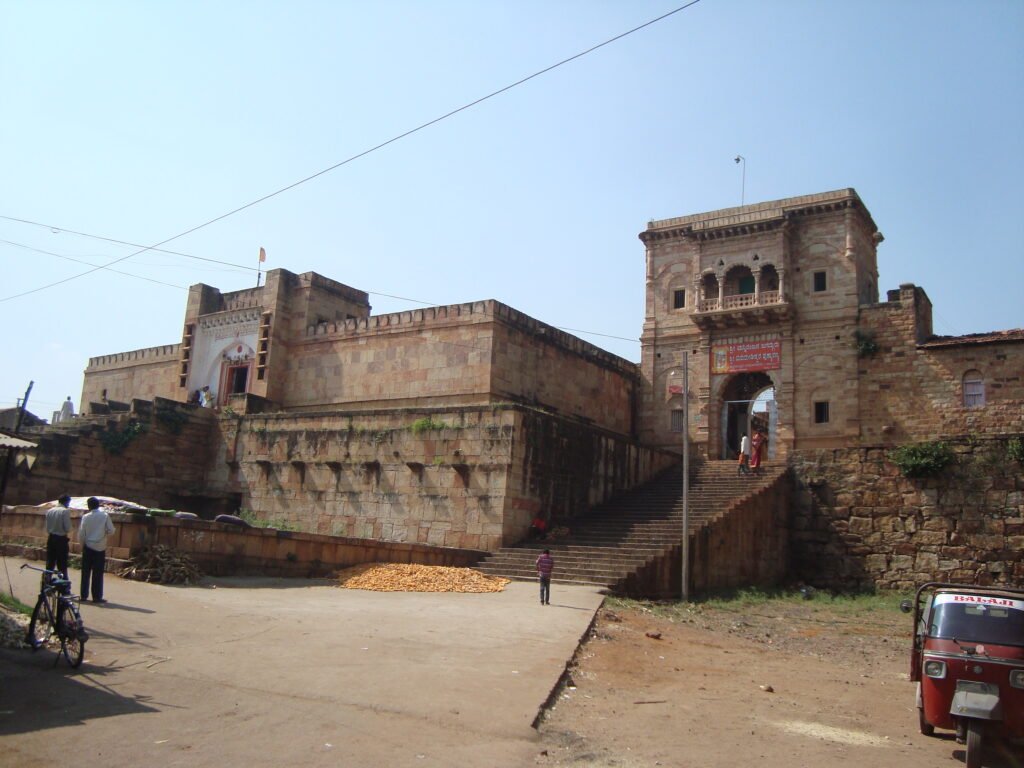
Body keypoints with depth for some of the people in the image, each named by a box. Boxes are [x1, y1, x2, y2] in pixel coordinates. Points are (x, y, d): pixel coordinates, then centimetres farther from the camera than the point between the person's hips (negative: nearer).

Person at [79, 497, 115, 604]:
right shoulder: (105, 515, -6)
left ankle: (84, 595, 12)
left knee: (86, 572, 9)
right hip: (100, 547, -1)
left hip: (88, 547, 1)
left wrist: (82, 544, 14)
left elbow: (81, 533, -2)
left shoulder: (85, 517, -4)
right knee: (98, 573, 3)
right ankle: (97, 596, 3)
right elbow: (111, 530, -7)